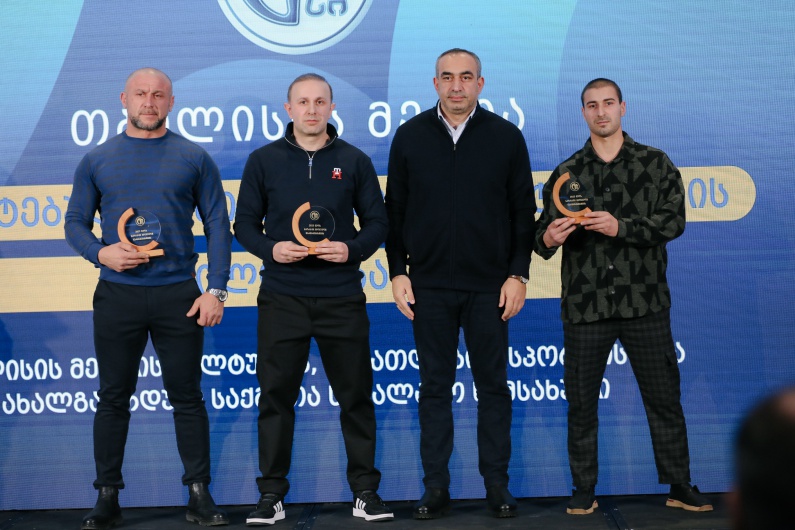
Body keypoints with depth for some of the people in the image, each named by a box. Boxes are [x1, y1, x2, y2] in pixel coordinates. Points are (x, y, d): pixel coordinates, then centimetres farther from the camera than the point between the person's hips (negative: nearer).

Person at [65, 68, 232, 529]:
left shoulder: (194, 158, 4)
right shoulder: (97, 160, 7)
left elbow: (218, 226, 3)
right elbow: (75, 223, 8)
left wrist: (216, 289, -6)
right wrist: (100, 252, -13)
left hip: (179, 295, -1)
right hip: (117, 296, 1)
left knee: (188, 396, 5)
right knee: (113, 398, 7)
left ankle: (199, 493, 13)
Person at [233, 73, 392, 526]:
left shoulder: (354, 161, 6)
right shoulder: (264, 161, 6)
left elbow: (377, 221, 7)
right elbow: (245, 224, 7)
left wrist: (353, 249, -12)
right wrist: (271, 249, -12)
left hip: (342, 297, 0)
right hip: (281, 297, 0)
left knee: (356, 394, 5)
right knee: (276, 395, 3)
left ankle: (365, 489, 16)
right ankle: (272, 494, 12)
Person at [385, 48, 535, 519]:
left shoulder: (506, 137, 2)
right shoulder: (410, 136, 4)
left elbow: (523, 211, 3)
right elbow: (395, 211, 6)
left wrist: (519, 274, -2)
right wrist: (398, 273, 1)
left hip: (489, 285, -1)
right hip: (429, 285, 1)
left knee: (493, 386, 5)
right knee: (435, 387, 7)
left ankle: (497, 485, 15)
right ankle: (436, 488, 14)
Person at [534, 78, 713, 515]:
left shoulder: (655, 163, 6)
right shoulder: (567, 173, 11)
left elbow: (674, 219, -6)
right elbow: (542, 235, 7)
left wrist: (621, 226, -18)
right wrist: (548, 239, -16)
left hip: (644, 302, -1)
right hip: (584, 305, 1)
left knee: (664, 398, 5)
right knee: (581, 401, 5)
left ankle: (679, 486, 17)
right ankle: (584, 490, 16)